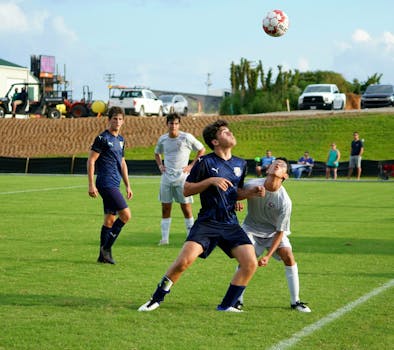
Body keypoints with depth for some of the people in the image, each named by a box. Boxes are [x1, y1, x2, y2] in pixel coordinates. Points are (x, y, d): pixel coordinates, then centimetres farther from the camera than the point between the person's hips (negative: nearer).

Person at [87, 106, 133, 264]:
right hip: (106, 183, -8)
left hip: (114, 184, 8)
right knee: (126, 214, -15)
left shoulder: (120, 140, 17)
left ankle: (103, 255, 15)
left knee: (110, 220, 10)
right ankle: (107, 247, -7)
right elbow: (91, 160, -10)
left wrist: (128, 186, 22)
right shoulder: (102, 138, -8)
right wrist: (91, 185, -15)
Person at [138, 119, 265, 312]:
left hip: (231, 224, 5)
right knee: (184, 260, -20)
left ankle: (226, 305, 5)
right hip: (207, 222, -5)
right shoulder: (206, 162, -5)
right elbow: (186, 190, -3)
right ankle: (156, 299, 1)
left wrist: (252, 192, 4)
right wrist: (211, 181, -15)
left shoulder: (240, 164, 12)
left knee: (250, 263, -11)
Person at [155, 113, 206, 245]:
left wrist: (192, 165, -4)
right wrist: (160, 165, 9)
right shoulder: (162, 139, 6)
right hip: (166, 177, 4)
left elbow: (202, 150, 3)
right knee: (165, 207, 4)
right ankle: (164, 238, 9)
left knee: (186, 207, -2)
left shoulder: (186, 138, -7)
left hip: (182, 176, -4)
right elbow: (157, 153, 26)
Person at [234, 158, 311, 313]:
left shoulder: (284, 201, -25)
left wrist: (268, 256, -22)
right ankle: (238, 300, -4)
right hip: (252, 228, 0)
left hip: (274, 232, 0)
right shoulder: (252, 185, -21)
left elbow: (280, 231, -18)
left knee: (288, 256, -19)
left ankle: (295, 301, -5)